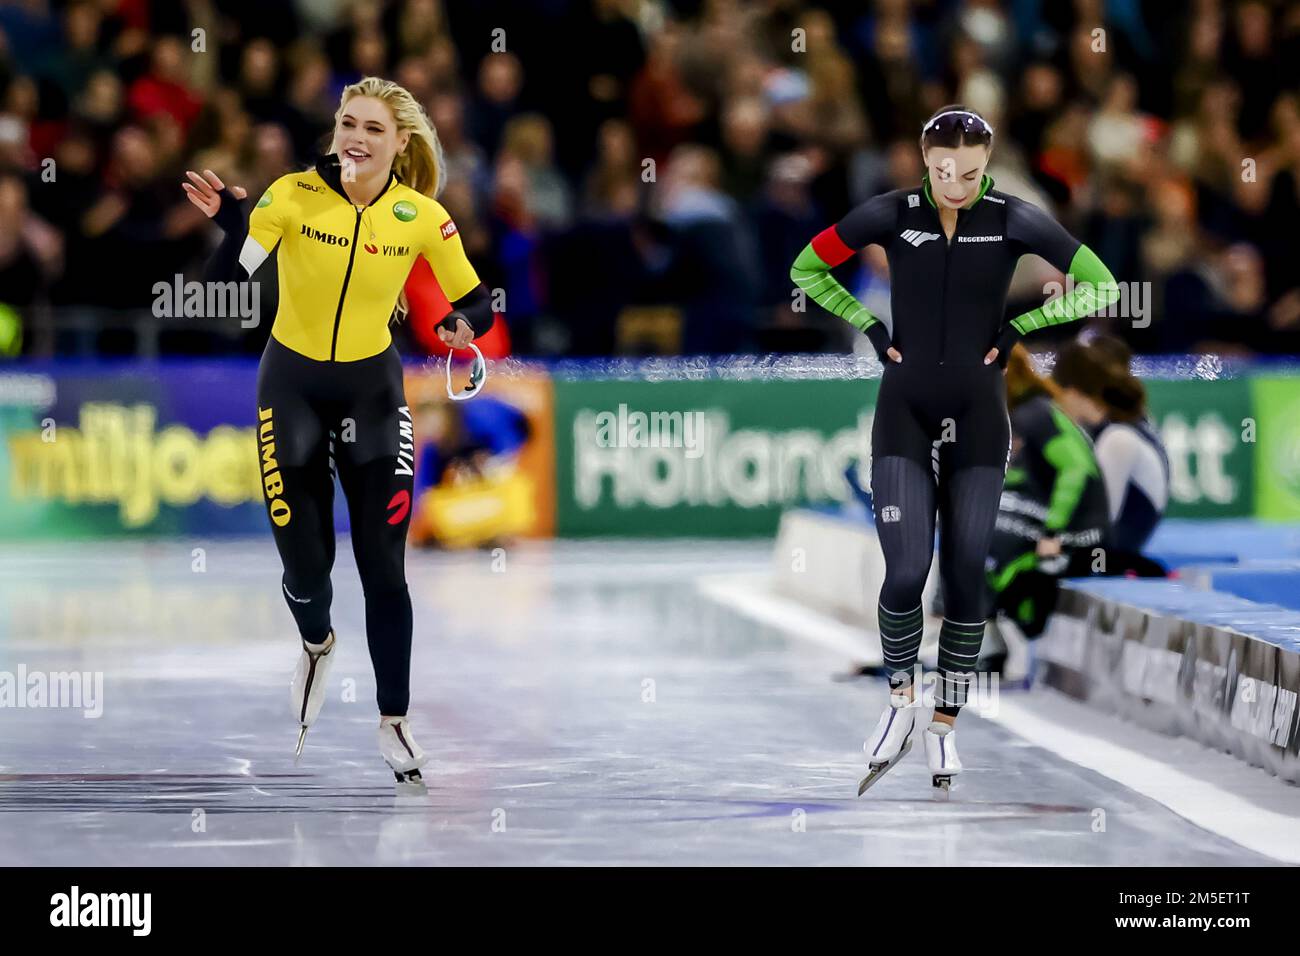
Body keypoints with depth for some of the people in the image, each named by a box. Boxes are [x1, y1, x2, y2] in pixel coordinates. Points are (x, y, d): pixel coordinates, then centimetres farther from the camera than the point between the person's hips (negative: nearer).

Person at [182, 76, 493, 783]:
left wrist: (465, 322, -25)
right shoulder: (294, 194, -16)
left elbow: (475, 302, -2)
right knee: (303, 563, 1)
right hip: (292, 387, -1)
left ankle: (393, 724, 12)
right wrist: (231, 221, -43)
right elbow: (224, 280, -24)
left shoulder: (421, 217, -10)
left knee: (383, 567, -1)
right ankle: (317, 645, 36)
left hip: (373, 391, 1)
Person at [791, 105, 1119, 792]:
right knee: (906, 571, -14)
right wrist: (871, 327, 0)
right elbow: (807, 270, 8)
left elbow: (1100, 286, -1)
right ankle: (900, 701, 9)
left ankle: (943, 727, 13)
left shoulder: (1012, 219, -5)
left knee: (965, 576, 0)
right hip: (905, 410, 0)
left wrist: (1018, 327, -5)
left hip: (977, 415, 1)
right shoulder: (891, 215, -4)